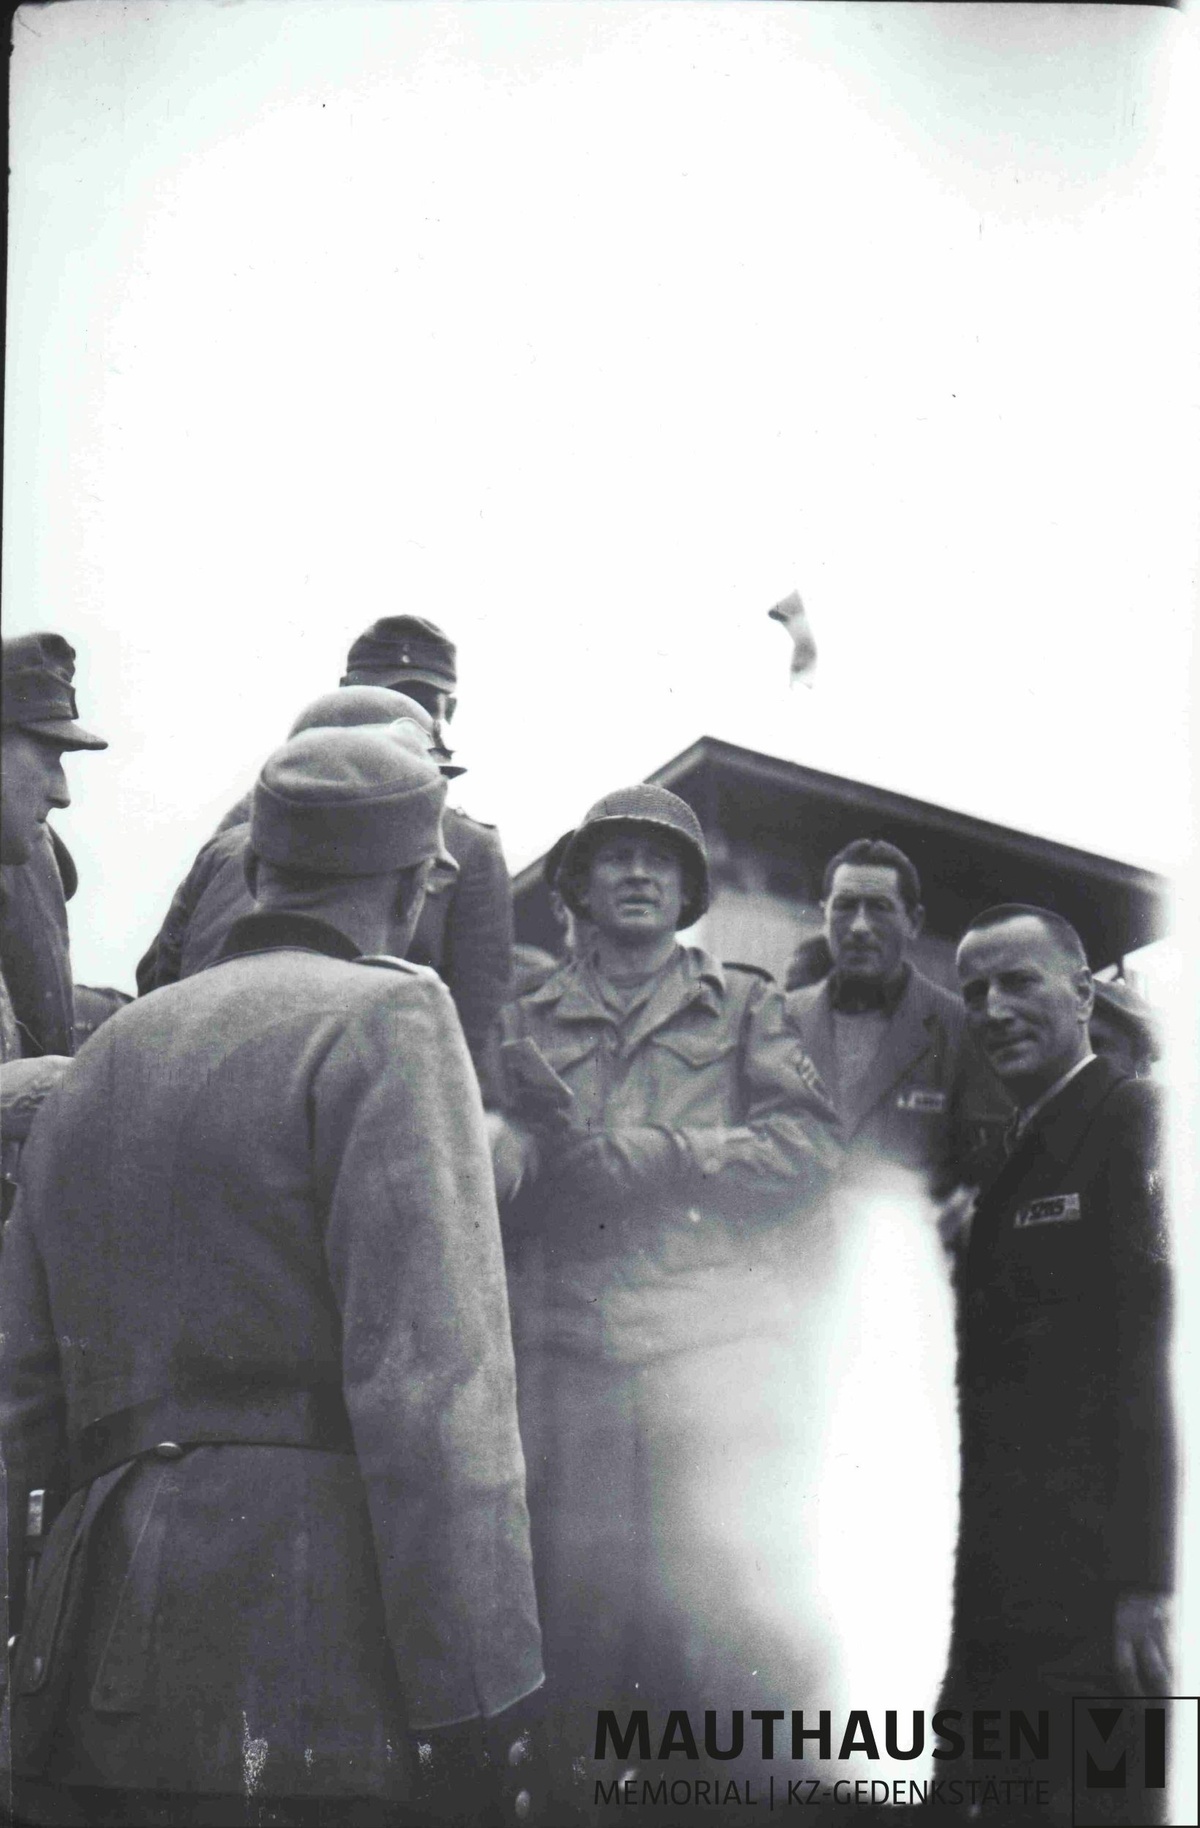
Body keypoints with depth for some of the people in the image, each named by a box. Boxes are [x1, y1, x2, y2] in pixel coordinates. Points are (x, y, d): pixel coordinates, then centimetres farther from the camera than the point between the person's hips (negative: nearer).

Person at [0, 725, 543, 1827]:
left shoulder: (110, 1055, 20)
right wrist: (477, 1700, -15)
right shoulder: (384, 1018, -3)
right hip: (306, 1658, -7)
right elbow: (427, 1370, -15)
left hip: (106, 1653, 8)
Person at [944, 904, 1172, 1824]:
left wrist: (1146, 1579, -22)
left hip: (1095, 1594, -8)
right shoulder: (1014, 1153, 20)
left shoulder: (1135, 1120, -7)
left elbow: (1159, 1347, -16)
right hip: (1005, 1595, 8)